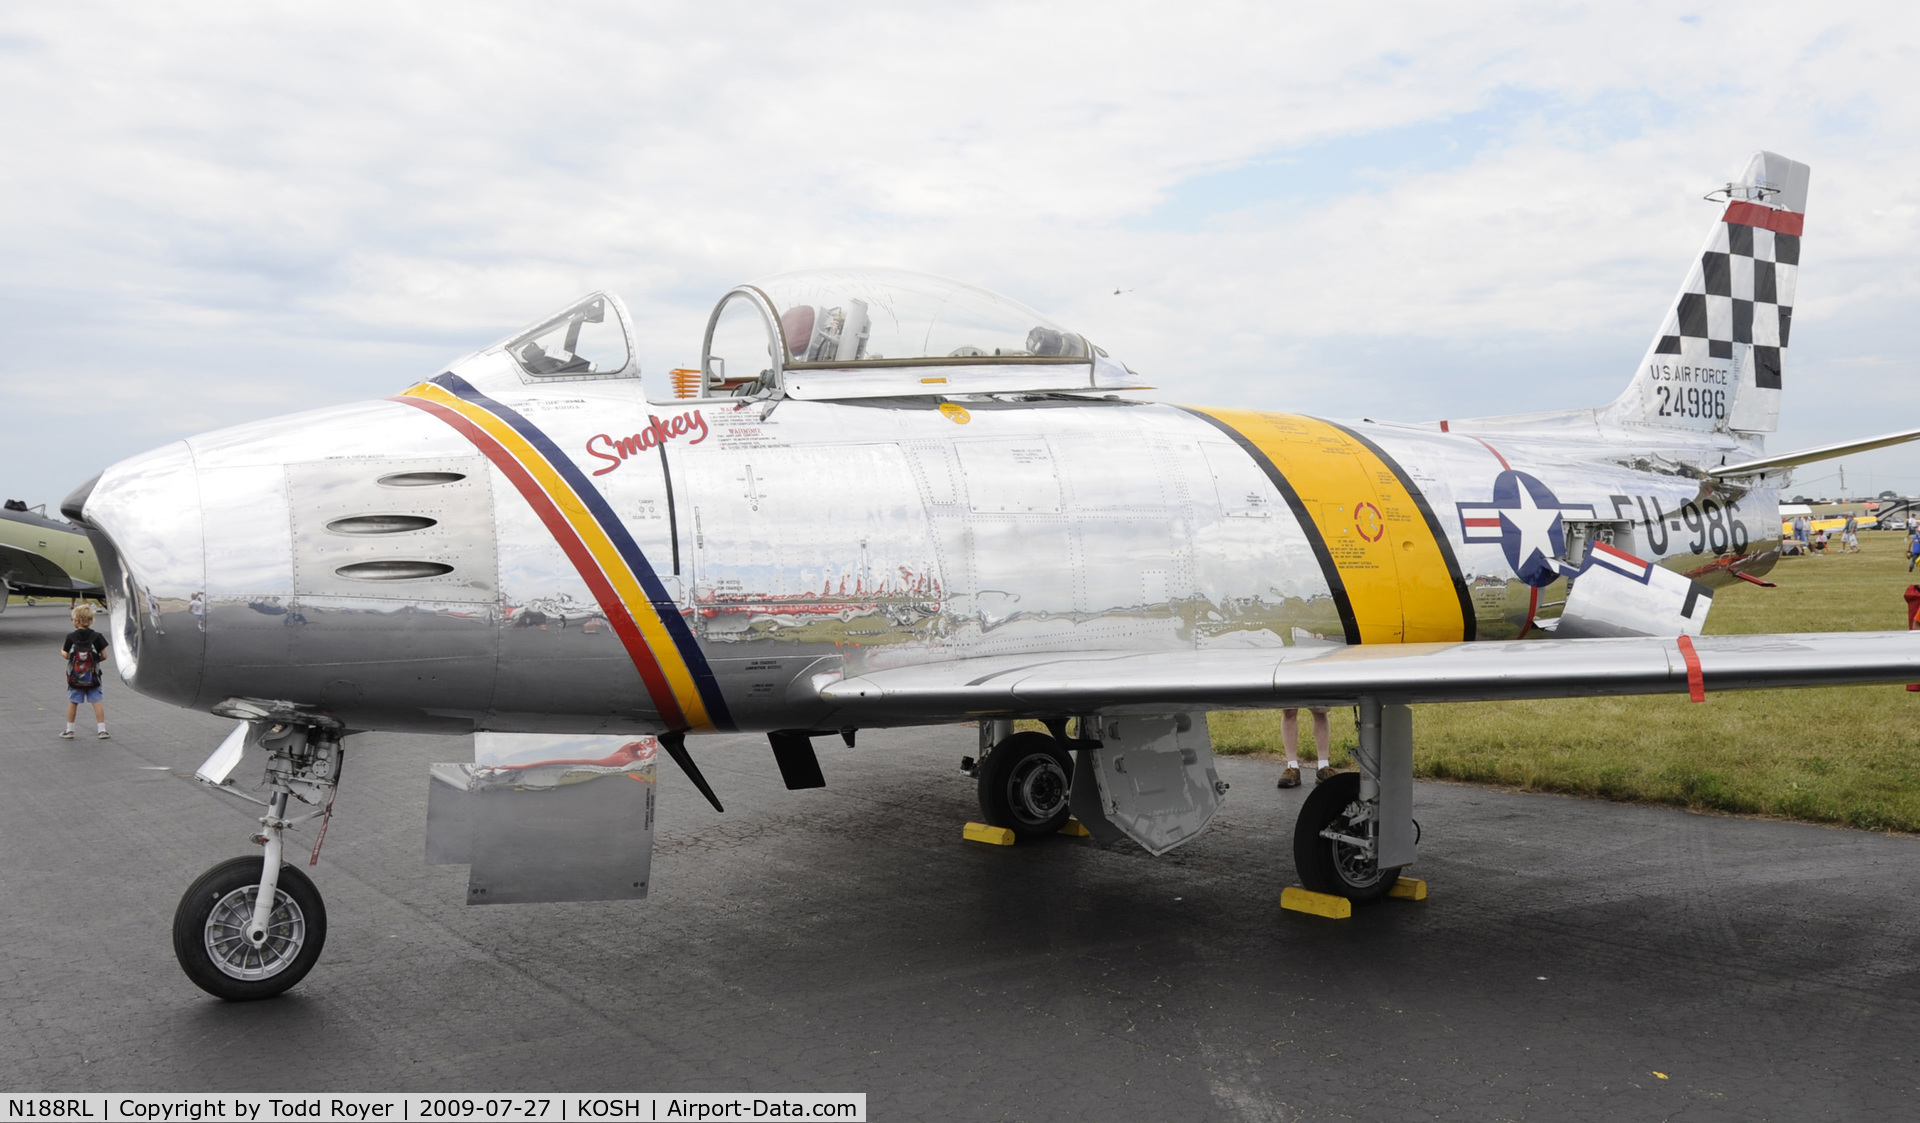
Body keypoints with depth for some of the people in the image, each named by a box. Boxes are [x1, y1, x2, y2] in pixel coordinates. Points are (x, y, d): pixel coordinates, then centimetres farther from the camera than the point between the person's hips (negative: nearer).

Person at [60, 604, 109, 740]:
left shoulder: (71, 637, -8)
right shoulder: (97, 637, -9)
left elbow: (66, 656, -1)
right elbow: (104, 656, -8)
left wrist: (62, 651, 21)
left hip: (75, 677, 0)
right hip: (93, 676, 0)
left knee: (72, 702, 12)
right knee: (97, 701, 3)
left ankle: (69, 730, 19)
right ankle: (102, 730, 0)